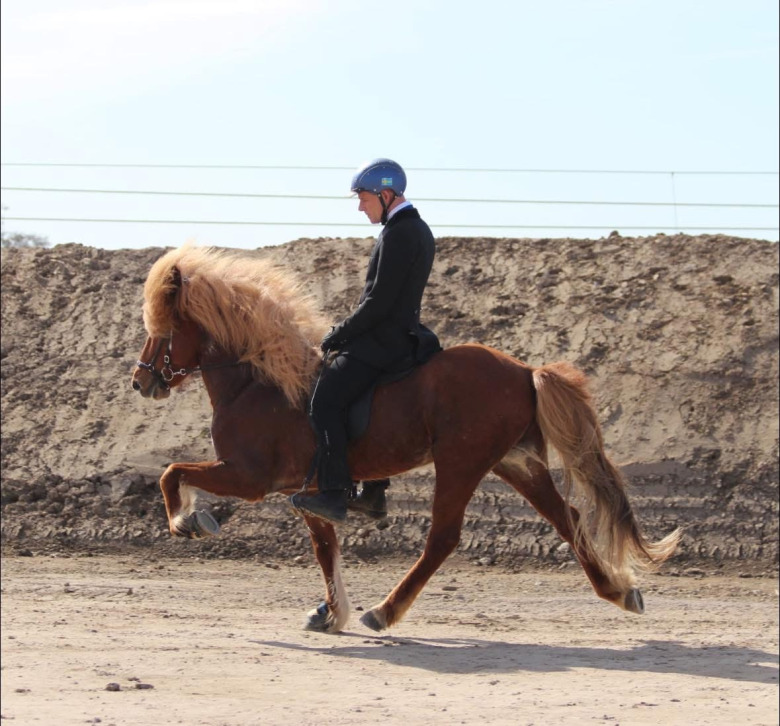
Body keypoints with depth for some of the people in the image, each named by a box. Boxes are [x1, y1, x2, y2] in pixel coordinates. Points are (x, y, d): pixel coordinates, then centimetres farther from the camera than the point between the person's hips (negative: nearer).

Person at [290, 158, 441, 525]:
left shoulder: (397, 234, -17)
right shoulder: (419, 230, 15)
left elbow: (378, 302, -21)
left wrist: (338, 335, -11)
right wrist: (347, 332, 16)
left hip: (381, 342, -11)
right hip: (402, 337, 11)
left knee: (326, 399, -15)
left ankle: (333, 494, -21)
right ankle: (373, 493, 25)